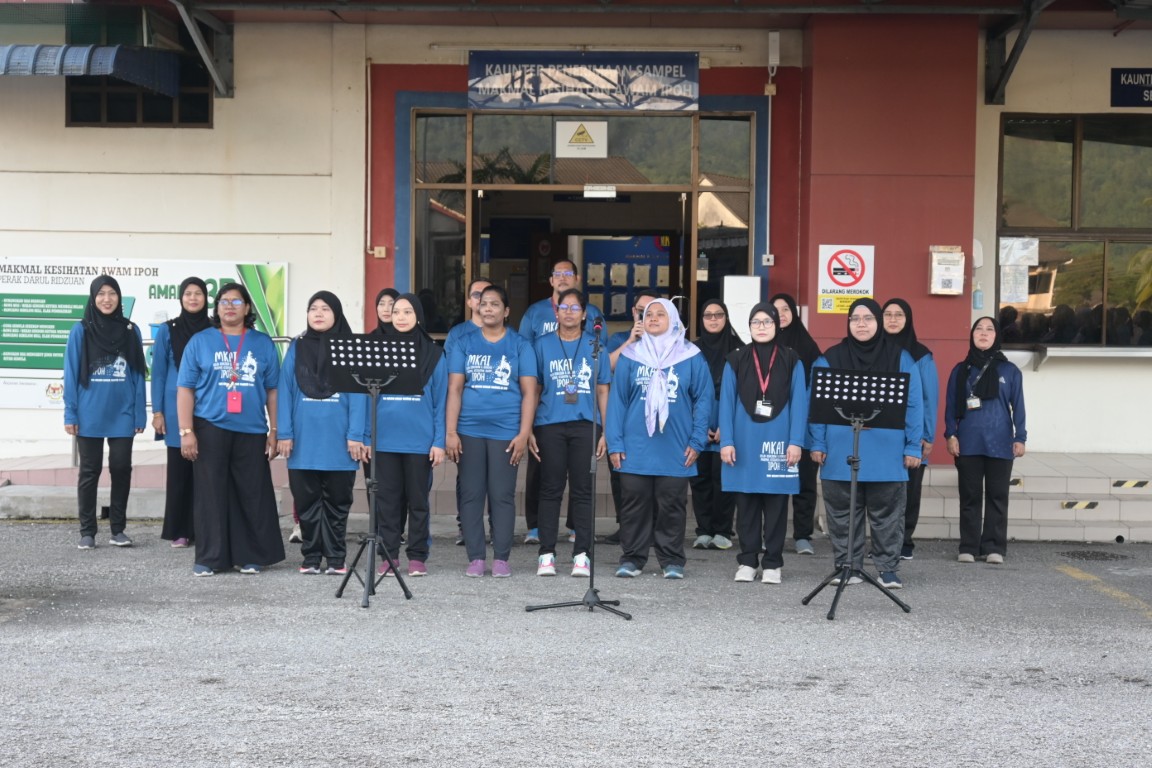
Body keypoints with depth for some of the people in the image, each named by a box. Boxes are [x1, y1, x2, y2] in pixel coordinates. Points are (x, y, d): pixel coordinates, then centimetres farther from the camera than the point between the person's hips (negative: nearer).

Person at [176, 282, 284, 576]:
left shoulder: (263, 343, 8)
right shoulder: (200, 341, 4)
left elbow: (273, 390, 8)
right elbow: (185, 389, 2)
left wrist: (274, 430, 3)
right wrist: (186, 431, -6)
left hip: (252, 431, 1)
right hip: (211, 429, -1)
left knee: (253, 494, 4)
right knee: (211, 494, 2)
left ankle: (251, 556, 14)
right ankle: (209, 558, 10)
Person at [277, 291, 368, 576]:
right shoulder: (297, 348, 8)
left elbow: (358, 394, -3)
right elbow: (285, 392, 4)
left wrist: (356, 435, -10)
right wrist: (284, 434, -3)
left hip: (338, 442, -2)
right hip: (304, 440, 2)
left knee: (337, 500, 6)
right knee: (307, 501, 6)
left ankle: (336, 558, 14)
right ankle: (311, 557, 15)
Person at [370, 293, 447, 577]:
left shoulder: (433, 354, 4)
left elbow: (440, 401, 2)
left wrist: (439, 441, -4)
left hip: (420, 441, -2)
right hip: (385, 439, 2)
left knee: (418, 499, 5)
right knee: (387, 499, 5)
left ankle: (417, 557, 13)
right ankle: (388, 556, 12)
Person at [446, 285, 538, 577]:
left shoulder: (520, 345, 5)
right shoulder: (465, 344, 9)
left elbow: (529, 392, 2)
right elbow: (454, 389, 5)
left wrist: (523, 434, -6)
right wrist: (450, 432, -3)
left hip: (506, 432, -1)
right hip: (469, 431, 2)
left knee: (502, 495, 0)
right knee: (471, 494, 3)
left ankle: (501, 558, 7)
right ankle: (475, 558, 10)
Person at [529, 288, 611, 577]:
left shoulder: (594, 345, 8)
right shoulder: (543, 344, 8)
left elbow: (602, 391, 10)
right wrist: (529, 430, 3)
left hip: (585, 425, 0)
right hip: (550, 425, 0)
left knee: (583, 490, 2)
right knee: (550, 490, 2)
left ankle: (581, 554, 7)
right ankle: (546, 554, 7)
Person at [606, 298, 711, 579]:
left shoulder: (691, 357, 2)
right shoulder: (630, 356, 5)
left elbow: (704, 399, 3)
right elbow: (617, 399, 4)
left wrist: (697, 441, -4)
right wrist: (614, 443, -3)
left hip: (675, 451, -1)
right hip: (635, 449, 1)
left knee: (671, 507, 5)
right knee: (634, 505, 5)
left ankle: (672, 561, 15)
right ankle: (632, 559, 14)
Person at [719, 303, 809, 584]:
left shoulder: (791, 361, 5)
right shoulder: (736, 360, 7)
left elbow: (799, 403, 0)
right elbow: (727, 402, 3)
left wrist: (796, 442, -8)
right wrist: (726, 441, -6)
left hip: (778, 442, -1)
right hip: (744, 441, 1)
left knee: (776, 505, 3)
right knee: (746, 504, 5)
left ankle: (772, 563, 9)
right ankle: (747, 561, 12)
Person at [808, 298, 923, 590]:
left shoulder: (900, 358, 4)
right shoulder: (830, 358, 6)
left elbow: (913, 404, 1)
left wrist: (913, 447, -4)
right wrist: (817, 444, -3)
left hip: (887, 453, -1)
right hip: (841, 453, 1)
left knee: (886, 512, 5)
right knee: (843, 513, 7)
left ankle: (888, 568, 13)